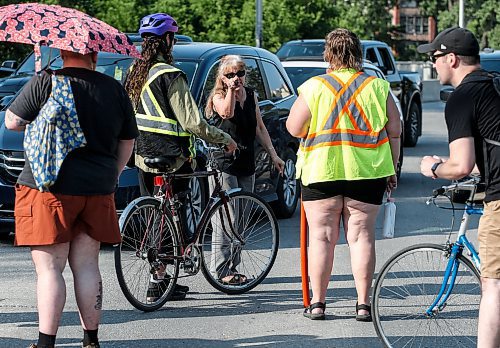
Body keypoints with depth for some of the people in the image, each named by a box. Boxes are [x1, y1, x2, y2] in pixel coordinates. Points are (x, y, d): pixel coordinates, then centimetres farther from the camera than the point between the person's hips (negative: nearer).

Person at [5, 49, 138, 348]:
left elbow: (12, 122, -2)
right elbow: (128, 141, 14)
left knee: (49, 268, -1)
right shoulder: (115, 89, 5)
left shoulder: (46, 83, -8)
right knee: (87, 267, 13)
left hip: (49, 187, -4)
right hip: (98, 189, 4)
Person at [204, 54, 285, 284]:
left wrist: (273, 154, 14)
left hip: (246, 165, 7)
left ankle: (232, 267, 14)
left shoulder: (251, 95, 12)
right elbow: (227, 112, -27)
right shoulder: (219, 96, -5)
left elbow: (259, 127, 19)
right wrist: (231, 89, -19)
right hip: (223, 164, -7)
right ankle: (220, 270, -11)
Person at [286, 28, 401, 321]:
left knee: (322, 236, 6)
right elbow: (394, 131, 4)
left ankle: (317, 302, 8)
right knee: (362, 236, 6)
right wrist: (392, 169, 13)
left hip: (321, 172, -1)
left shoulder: (314, 88, -4)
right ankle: (363, 304, 5)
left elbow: (294, 128, -2)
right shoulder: (378, 87, 2)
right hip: (366, 173, 1)